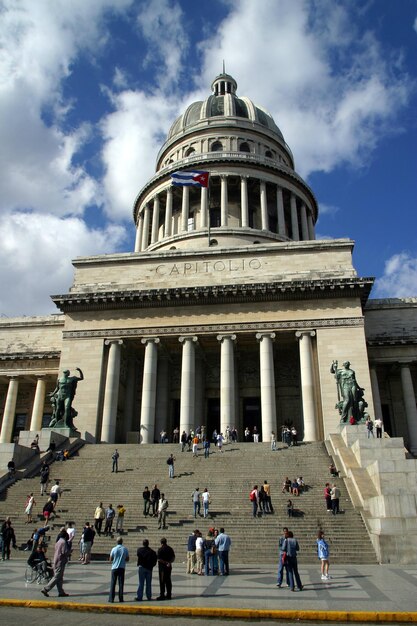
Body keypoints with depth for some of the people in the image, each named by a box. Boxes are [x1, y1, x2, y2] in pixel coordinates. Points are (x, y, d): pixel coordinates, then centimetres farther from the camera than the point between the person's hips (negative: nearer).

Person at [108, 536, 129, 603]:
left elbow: (110, 559, -1)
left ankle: (111, 598, 4)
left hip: (114, 568, -1)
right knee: (121, 583, 7)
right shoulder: (125, 549, -3)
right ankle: (121, 598, 7)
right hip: (122, 568, 1)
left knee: (113, 583, 6)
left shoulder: (114, 549, -8)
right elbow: (127, 559, 4)